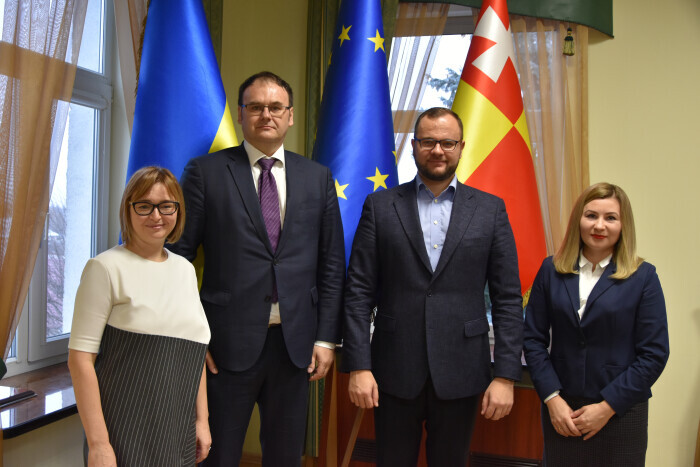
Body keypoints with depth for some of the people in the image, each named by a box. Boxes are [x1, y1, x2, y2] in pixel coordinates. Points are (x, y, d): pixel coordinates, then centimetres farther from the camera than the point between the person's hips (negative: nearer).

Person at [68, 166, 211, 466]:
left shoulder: (185, 269, 8)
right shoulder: (107, 267, -9)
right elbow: (80, 357, -12)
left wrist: (201, 419, 10)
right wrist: (98, 443, -15)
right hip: (125, 436, -5)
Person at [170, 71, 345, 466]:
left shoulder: (318, 177, 7)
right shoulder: (206, 172, -1)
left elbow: (332, 264, 7)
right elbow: (179, 258, -1)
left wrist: (327, 337, 2)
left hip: (295, 342, 3)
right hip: (228, 341, -2)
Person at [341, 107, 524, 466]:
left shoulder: (491, 210, 3)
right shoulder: (380, 206, 2)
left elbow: (508, 299, 1)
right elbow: (359, 292, -1)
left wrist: (505, 375, -5)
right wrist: (358, 366, -8)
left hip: (459, 375, 1)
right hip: (394, 371, 0)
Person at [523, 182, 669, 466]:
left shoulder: (643, 277, -4)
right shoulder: (551, 270, 2)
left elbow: (654, 354, -5)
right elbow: (534, 338, 1)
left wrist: (607, 407, -10)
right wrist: (552, 399, -8)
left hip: (621, 413, -1)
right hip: (560, 409, 2)